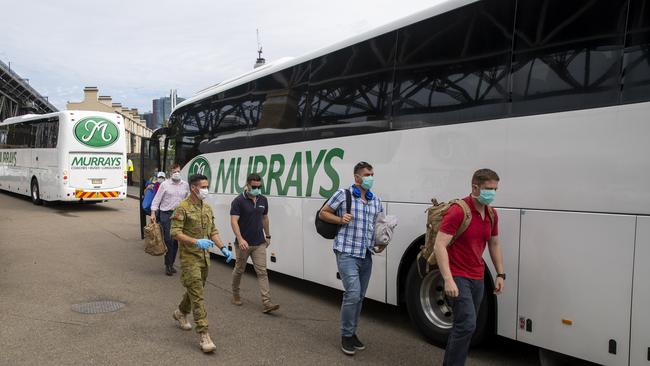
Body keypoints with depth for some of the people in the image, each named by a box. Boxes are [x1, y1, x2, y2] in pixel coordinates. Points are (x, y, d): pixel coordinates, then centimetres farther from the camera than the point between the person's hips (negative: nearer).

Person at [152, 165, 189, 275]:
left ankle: (171, 264, 20)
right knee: (168, 240, -7)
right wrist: (153, 213, -8)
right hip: (166, 214, -3)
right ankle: (168, 265, 2)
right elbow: (156, 199, 0)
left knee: (176, 241, 8)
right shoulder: (165, 184, 0)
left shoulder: (185, 185, 9)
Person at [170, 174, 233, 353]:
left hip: (205, 257, 8)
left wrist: (223, 248, 2)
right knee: (197, 296, -9)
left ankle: (181, 313, 48)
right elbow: (175, 232, -18)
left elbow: (213, 231, 16)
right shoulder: (183, 208, -13)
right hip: (189, 258, -7)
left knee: (195, 290, 21)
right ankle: (203, 335, -7)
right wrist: (196, 242, -28)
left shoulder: (207, 208, 11)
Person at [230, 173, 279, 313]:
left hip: (259, 243, 4)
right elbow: (234, 221, -20)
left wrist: (268, 235, 19)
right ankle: (235, 293, 39)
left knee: (262, 272, -4)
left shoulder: (263, 200, 4)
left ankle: (266, 303, -8)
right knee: (239, 270, 14)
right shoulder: (238, 201, -14)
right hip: (243, 243, -4)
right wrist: (240, 239, -31)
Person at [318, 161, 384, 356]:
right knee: (352, 293, -13)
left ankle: (352, 332, 27)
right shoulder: (343, 194, -5)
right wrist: (340, 219, -14)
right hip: (347, 253, -6)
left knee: (359, 296, 12)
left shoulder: (376, 200, 11)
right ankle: (346, 335, 4)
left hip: (366, 256, 6)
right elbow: (323, 213, 3)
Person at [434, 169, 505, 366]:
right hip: (457, 277, -8)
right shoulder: (458, 211, -18)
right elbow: (439, 246, -22)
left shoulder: (492, 215, 7)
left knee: (465, 325, 13)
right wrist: (448, 279, -28)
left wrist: (500, 274, 13)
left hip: (477, 279, 8)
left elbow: (494, 244, 20)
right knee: (467, 324, -15)